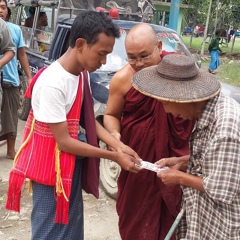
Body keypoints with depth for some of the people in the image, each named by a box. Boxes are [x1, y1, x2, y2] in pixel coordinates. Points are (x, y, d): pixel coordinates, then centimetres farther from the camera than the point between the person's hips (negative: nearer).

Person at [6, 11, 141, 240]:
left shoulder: (82, 73, -1)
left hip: (73, 165, 8)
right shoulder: (52, 83, -27)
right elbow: (64, 142, -24)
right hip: (51, 167, -8)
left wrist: (118, 145, -7)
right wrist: (114, 156, -17)